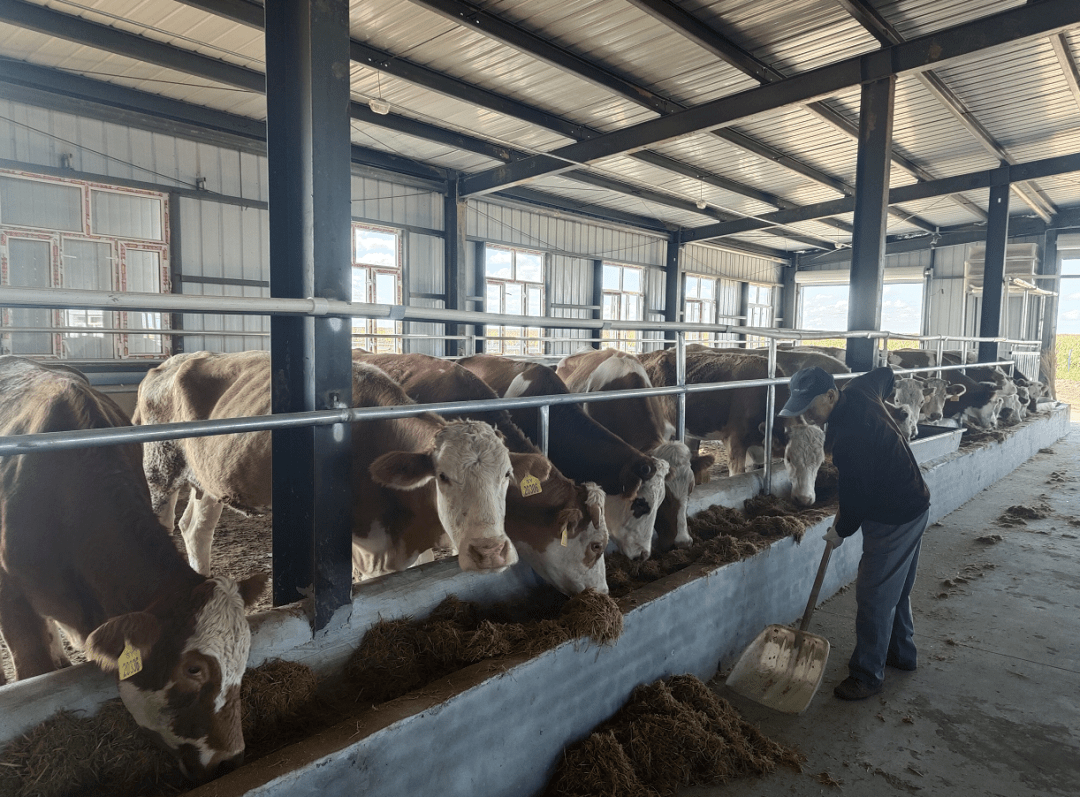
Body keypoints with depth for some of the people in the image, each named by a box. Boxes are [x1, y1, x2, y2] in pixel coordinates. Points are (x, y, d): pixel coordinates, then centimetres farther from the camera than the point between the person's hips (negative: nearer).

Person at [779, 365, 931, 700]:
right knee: (896, 588, 24)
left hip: (892, 520, -10)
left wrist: (841, 531, -6)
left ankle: (868, 675, 12)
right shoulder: (858, 391, -4)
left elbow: (856, 495, -23)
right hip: (915, 505, 10)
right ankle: (901, 652, 41)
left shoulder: (848, 437, -31)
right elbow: (884, 374, 19)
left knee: (874, 596, 0)